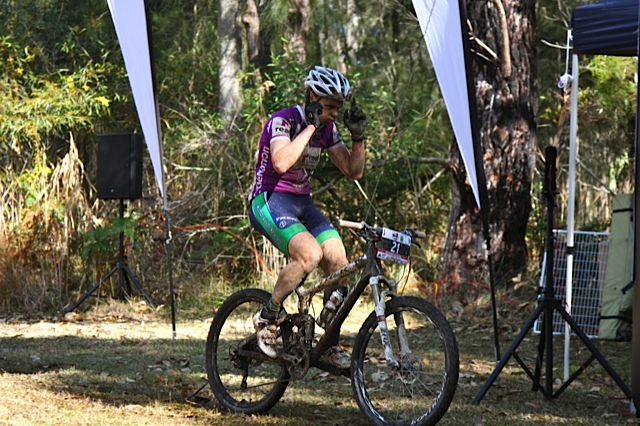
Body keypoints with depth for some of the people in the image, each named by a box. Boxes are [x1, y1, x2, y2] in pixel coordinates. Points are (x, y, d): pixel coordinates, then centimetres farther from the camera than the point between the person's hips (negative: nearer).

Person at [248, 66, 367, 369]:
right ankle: (267, 318, -13)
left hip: (302, 203, 7)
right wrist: (310, 126, -26)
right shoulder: (283, 120, -14)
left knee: (339, 265, -10)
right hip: (269, 201, -7)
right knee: (310, 254, -32)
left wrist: (358, 136, -6)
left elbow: (354, 171, 9)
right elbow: (281, 162, -31)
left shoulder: (327, 128, 8)